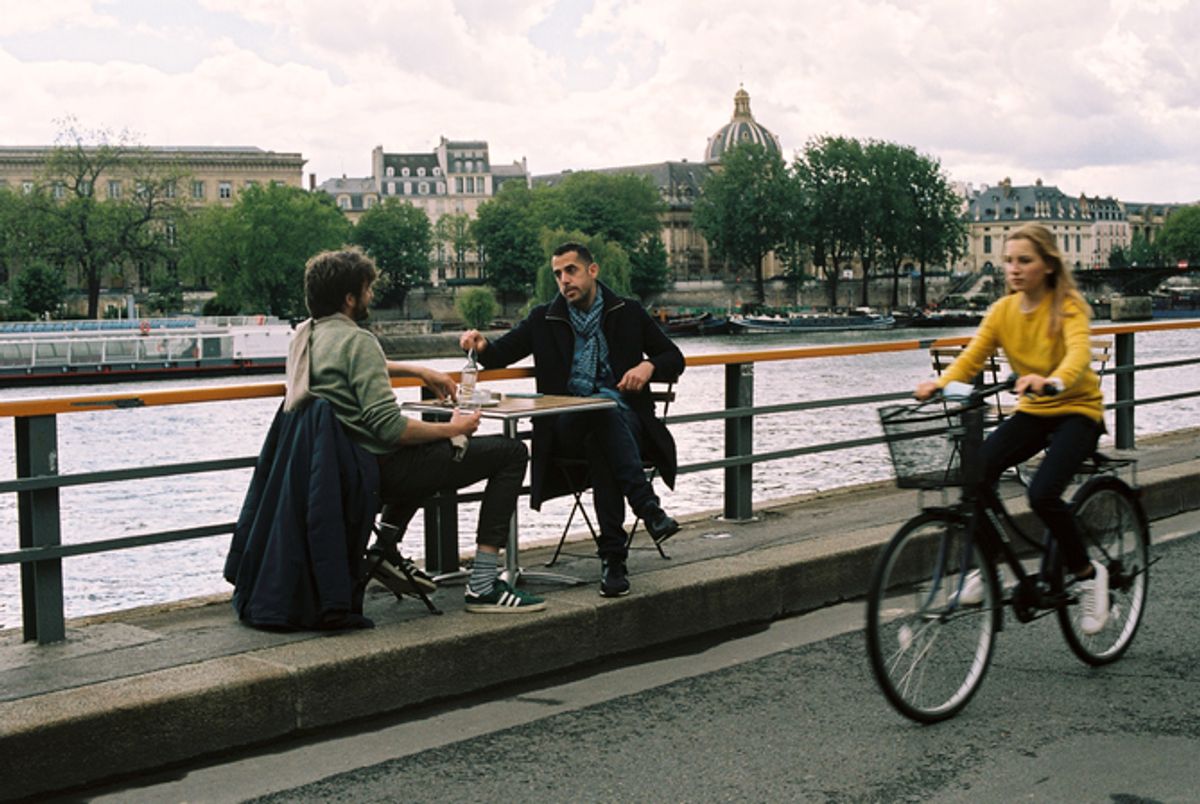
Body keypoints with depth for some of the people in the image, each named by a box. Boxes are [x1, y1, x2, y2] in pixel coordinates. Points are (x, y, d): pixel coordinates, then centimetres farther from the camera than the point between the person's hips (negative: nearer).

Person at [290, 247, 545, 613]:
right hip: (379, 469, -10)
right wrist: (452, 429, -12)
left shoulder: (303, 335, 8)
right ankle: (483, 586, -10)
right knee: (511, 452, -5)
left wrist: (420, 371, 28)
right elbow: (390, 427, -26)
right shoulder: (357, 339, -20)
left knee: (422, 447, 42)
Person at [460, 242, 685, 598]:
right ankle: (648, 507, -47)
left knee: (602, 446, -38)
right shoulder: (544, 320, 16)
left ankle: (612, 555, -42)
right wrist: (481, 346, -10)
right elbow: (501, 355, 15)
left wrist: (649, 366, -6)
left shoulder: (628, 313, 14)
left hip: (624, 421, 1)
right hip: (567, 428, 0)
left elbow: (674, 358, 17)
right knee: (605, 410, -37)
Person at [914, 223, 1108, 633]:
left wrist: (1052, 382, -57)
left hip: (1077, 410, -4)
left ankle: (1088, 573, 0)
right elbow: (971, 358, -10)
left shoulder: (1069, 307, -16)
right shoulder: (1003, 311, -2)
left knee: (1043, 494, -27)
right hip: (1032, 412, 5)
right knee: (977, 471, -23)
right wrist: (940, 383, -31)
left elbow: (1079, 353, -35)